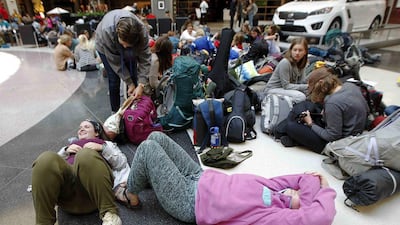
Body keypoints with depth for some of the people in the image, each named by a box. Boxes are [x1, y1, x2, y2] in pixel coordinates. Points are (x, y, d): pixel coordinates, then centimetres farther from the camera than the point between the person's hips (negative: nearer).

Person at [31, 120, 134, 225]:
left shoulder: (106, 144, 34)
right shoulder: (72, 145, 40)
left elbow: (122, 162, 15)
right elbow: (53, 162, 26)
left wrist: (101, 148, 4)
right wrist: (66, 151, 10)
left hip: (94, 177, -2)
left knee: (86, 155, -37)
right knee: (46, 159, -30)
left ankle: (109, 213, -35)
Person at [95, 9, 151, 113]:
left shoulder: (142, 31, -39)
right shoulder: (106, 30, -43)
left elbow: (145, 58, -33)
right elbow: (115, 61, -32)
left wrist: (141, 84, -41)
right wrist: (129, 83, -29)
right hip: (106, 48, -2)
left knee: (133, 77, -2)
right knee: (114, 80, -7)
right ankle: (115, 112, 12)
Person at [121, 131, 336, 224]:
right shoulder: (276, 190, 1)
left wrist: (327, 191, -17)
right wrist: (309, 179, -6)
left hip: (188, 202, -8)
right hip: (200, 178, 8)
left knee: (147, 147, -11)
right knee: (156, 137, 8)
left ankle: (131, 194, 16)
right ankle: (144, 179, 34)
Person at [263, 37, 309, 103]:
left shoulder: (300, 63, 3)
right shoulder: (285, 63, -21)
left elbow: (302, 81, -1)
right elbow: (286, 86, -21)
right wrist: (305, 87, -21)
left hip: (287, 88, 8)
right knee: (300, 97, -28)